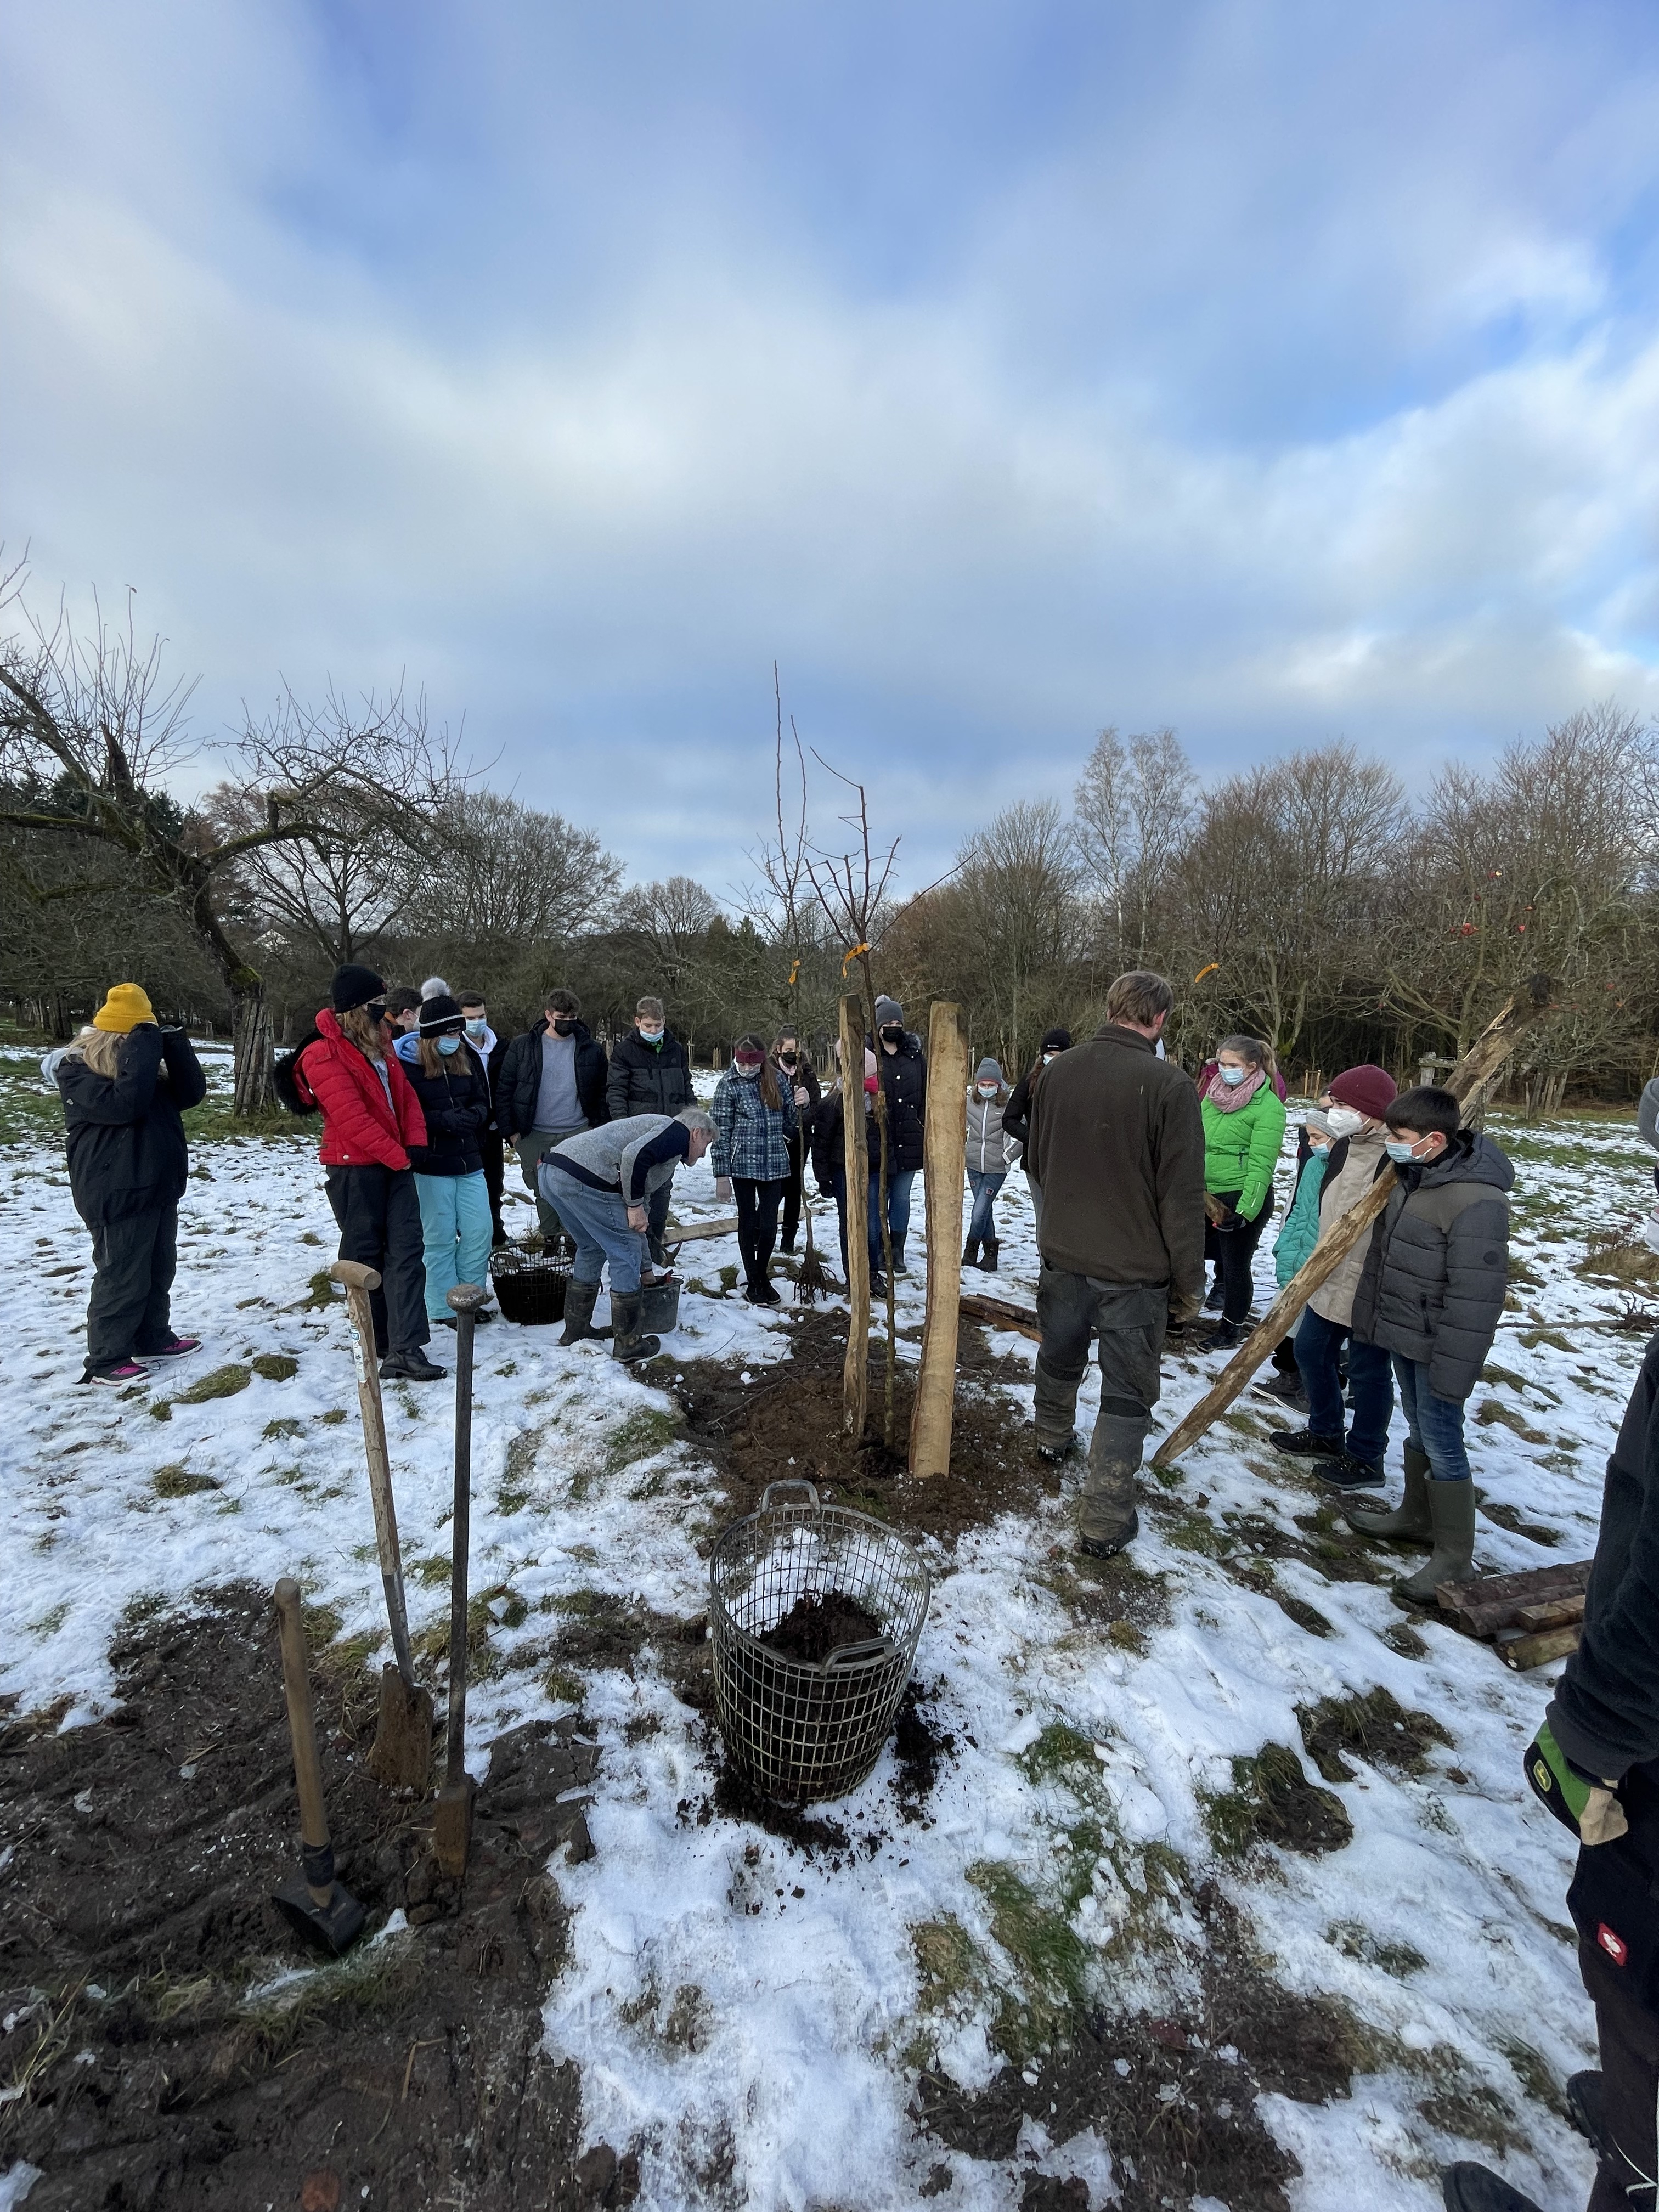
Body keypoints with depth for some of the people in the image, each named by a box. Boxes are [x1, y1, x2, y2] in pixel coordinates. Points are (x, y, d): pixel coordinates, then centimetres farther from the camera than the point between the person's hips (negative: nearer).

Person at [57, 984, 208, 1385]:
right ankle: (105, 1361, 12)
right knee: (122, 1279, -1)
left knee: (159, 1271, 17)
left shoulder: (147, 1064, 11)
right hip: (117, 1195, -8)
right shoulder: (76, 1069, -12)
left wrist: (174, 1045, -10)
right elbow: (122, 1105, -29)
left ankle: (153, 1339, 31)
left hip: (159, 1187, 8)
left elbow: (191, 1094, -1)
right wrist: (142, 1049, -26)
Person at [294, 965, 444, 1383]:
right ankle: (380, 1344, 20)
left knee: (406, 1250, -3)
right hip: (354, 1169, -7)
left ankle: (405, 1348, -6)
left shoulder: (379, 1045, 12)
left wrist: (414, 1145, -2)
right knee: (365, 1255, 6)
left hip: (395, 1164, 7)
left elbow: (406, 1096, 12)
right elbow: (352, 1118, -20)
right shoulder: (324, 1055, -14)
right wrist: (398, 1157, -14)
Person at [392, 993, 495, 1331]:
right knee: (440, 1238, 5)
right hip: (431, 1167, -5)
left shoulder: (467, 1060, 7)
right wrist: (442, 1119, -21)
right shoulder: (406, 1065, -9)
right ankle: (444, 1308, 19)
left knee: (480, 1232, 7)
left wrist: (472, 1116, -8)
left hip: (469, 1162, 5)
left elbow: (483, 1102, 14)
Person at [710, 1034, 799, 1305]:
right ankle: (753, 1282, 21)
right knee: (748, 1222, 7)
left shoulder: (776, 1080, 5)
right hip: (743, 1165, -3)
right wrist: (722, 1175, -10)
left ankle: (763, 1275, 27)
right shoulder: (729, 1085, -6)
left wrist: (801, 1102, 2)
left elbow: (790, 1121, 18)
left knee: (769, 1224, 5)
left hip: (775, 1165, 3)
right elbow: (721, 1132, -8)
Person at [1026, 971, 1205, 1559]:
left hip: (1062, 1256, 5)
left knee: (1060, 1357, 27)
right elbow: (1183, 1196, -16)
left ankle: (1053, 1439, 51)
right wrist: (1188, 1283, -5)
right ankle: (1105, 1520, 17)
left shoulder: (1058, 1071, -4)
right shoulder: (1168, 1085, -19)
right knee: (1128, 1395, 10)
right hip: (1136, 1269, -5)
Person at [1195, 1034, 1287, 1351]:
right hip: (1208, 1195, 6)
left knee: (1235, 1264, 7)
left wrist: (1245, 1211, -22)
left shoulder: (1268, 1107, -13)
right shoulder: (1212, 1097, 6)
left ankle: (1232, 1326, 27)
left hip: (1244, 1199, -6)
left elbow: (1261, 1165, -18)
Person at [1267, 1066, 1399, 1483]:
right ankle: (1325, 1434, 39)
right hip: (1331, 1279, 9)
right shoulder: (1344, 1146, 5)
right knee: (1311, 1352, 19)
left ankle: (1365, 1459, 29)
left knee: (1368, 1371, 9)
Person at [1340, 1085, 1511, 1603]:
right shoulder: (1411, 1178, 4)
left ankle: (1454, 1557, 18)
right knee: (1418, 1427, 22)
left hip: (1437, 1346, -9)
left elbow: (1475, 1296, -25)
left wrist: (1453, 1369, -21)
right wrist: (1369, 1322, 17)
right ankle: (1416, 1515, 38)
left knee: (1442, 1442, 2)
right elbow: (1383, 1253, 13)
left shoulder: (1476, 1201, -25)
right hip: (1402, 1335, 9)